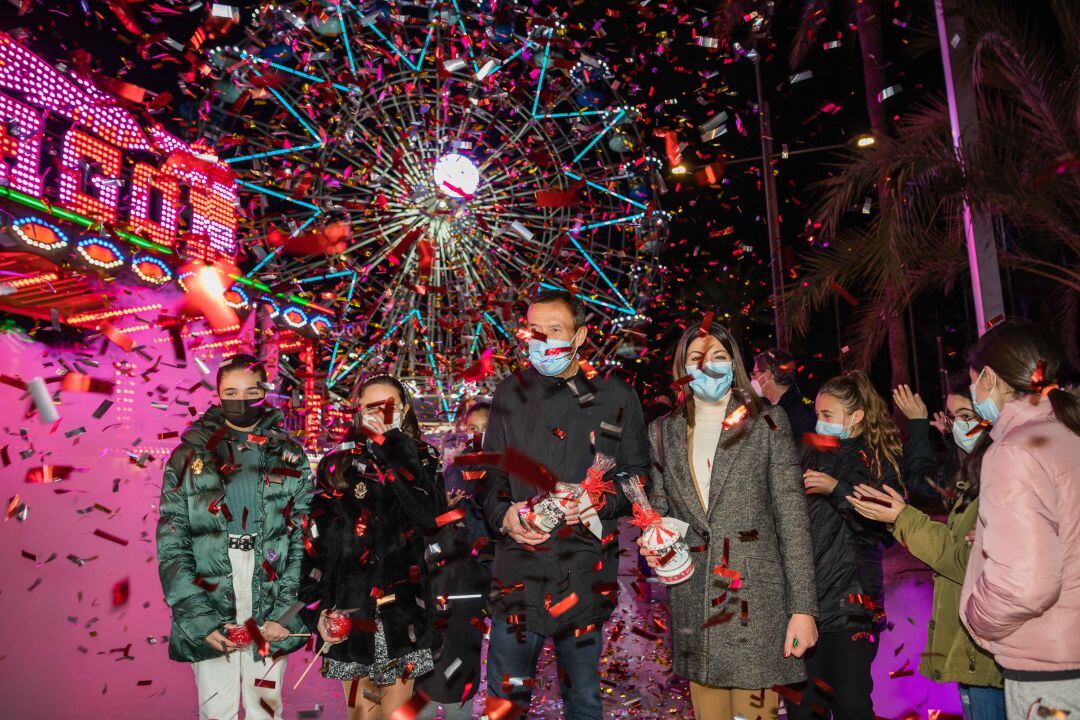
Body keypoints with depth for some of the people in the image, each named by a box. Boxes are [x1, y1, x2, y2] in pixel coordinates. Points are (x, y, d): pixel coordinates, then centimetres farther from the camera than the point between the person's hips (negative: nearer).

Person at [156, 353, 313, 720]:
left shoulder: (290, 457, 4)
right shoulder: (190, 456, 4)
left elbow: (305, 541, 0)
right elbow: (171, 546, 0)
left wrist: (288, 612, -9)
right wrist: (201, 619, -9)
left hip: (272, 619, 1)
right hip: (208, 619, 0)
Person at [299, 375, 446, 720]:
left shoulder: (422, 458, 6)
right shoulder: (338, 463, 7)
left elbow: (429, 514, -15)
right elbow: (316, 539, 6)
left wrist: (391, 448, -14)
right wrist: (316, 607, -1)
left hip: (402, 607, 0)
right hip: (350, 607, 1)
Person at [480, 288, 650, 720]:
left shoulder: (615, 398, 3)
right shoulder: (510, 394, 9)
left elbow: (638, 475, 6)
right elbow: (491, 471, 12)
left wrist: (602, 500, -13)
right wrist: (503, 514, -7)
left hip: (584, 568, -1)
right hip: (519, 565, 2)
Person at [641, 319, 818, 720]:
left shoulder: (766, 425, 0)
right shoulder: (664, 433, 8)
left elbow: (793, 518, -3)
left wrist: (803, 608, -7)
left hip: (754, 602, -3)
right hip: (692, 606, 3)